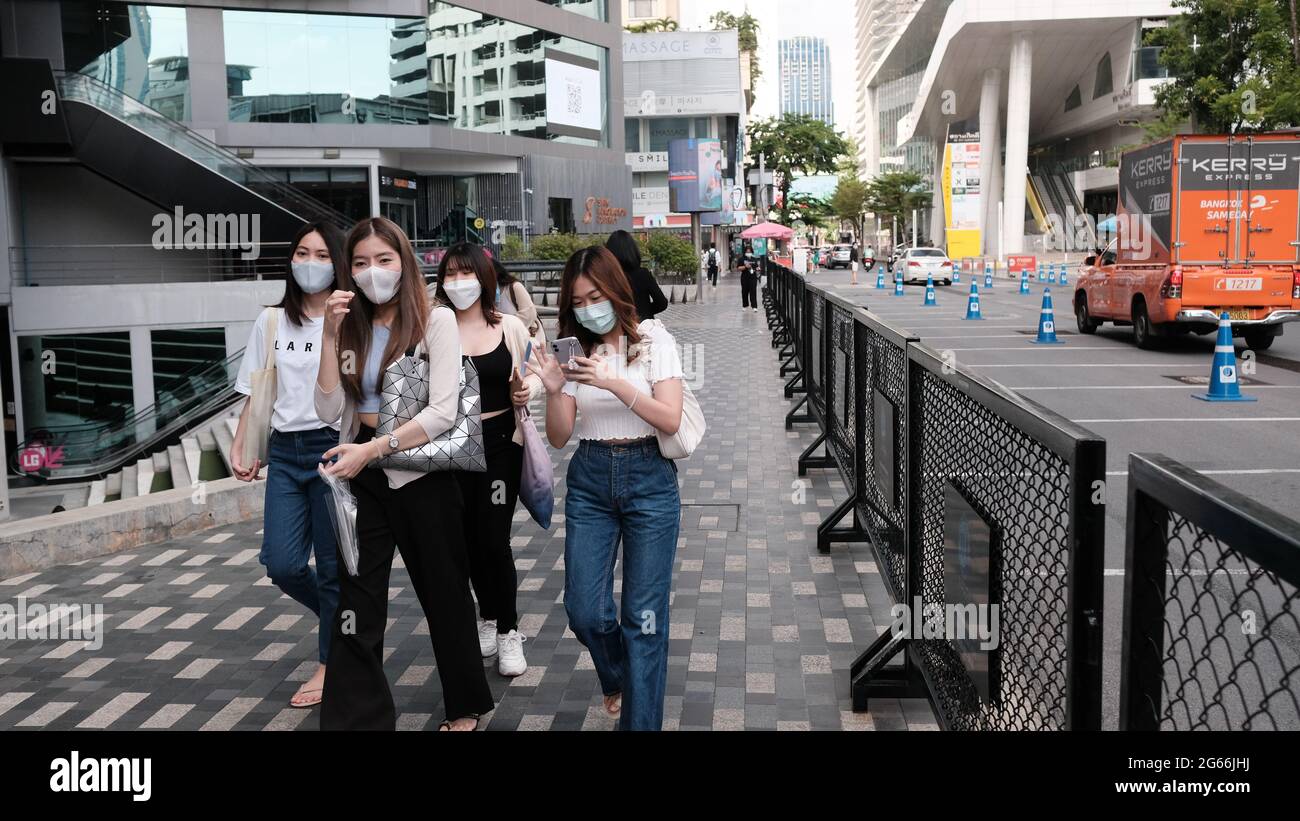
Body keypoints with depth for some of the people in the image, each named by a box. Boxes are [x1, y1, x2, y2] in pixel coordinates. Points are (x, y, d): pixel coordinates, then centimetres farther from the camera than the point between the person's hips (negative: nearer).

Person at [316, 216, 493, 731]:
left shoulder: (436, 320, -7)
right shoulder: (354, 327, 7)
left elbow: (443, 412, -18)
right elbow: (330, 411, -2)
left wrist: (373, 448, -25)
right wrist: (332, 335, -10)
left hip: (421, 474, -4)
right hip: (362, 477, 4)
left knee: (444, 595, 11)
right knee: (354, 605, -1)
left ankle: (466, 708, 32)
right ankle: (355, 720, 8)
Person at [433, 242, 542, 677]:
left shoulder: (510, 327, -1)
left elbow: (533, 376, 10)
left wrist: (529, 388, -11)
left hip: (500, 443, -1)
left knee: (494, 540, -5)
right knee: (469, 540, 13)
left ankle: (508, 631, 12)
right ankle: (488, 617, 36)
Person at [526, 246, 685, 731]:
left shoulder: (653, 340, -5)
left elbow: (670, 419, -15)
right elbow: (558, 438, 1)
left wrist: (614, 382, -25)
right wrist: (553, 391, -17)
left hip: (648, 477, -3)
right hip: (590, 479, 3)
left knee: (644, 615, -1)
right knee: (584, 612, 3)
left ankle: (640, 720, 13)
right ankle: (617, 676, 36)